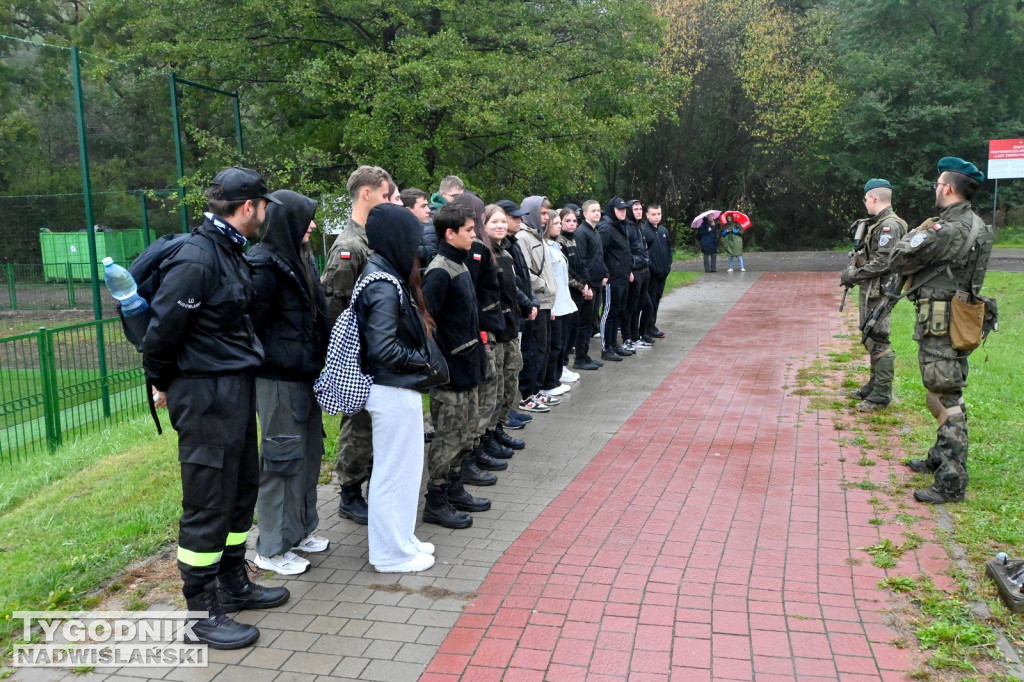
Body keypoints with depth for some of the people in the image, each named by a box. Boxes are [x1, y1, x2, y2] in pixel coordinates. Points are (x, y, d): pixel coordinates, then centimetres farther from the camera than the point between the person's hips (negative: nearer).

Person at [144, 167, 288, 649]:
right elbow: (162, 329, -17)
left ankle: (233, 585, 34)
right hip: (205, 395, -10)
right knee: (208, 502, 0)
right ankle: (202, 612, 14)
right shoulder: (196, 260, -20)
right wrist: (163, 385, -5)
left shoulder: (231, 252, 10)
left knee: (242, 488, 18)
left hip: (236, 389, 10)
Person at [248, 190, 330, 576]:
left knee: (308, 453, 17)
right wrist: (272, 358, -13)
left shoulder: (300, 259, 12)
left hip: (305, 373, 9)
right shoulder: (265, 264, -16)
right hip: (279, 378, -9)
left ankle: (300, 530, 32)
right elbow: (254, 323, -19)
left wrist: (316, 360, 11)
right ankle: (271, 549, 12)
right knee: (282, 458, -1)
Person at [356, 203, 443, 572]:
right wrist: (423, 362, -12)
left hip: (400, 389, 10)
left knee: (403, 468, 20)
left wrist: (420, 361, 2)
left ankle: (402, 538, 35)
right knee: (394, 471, 4)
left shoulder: (387, 275, 9)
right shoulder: (385, 286, -21)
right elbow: (383, 348, -25)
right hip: (394, 392, -10)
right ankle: (393, 553, 19)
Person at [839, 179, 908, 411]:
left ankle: (881, 395, -2)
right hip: (870, 290, 11)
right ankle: (874, 385, 28)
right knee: (870, 339, 17)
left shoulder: (890, 225, -16)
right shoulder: (878, 224, 16)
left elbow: (883, 263, -22)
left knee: (878, 341, -7)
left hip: (878, 292, -11)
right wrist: (852, 270, 7)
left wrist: (855, 275, -16)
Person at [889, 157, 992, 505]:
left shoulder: (944, 230, -22)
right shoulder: (978, 227, 9)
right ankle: (941, 458, 35)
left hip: (940, 325, -10)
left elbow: (897, 261, -14)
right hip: (957, 319, 10)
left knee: (946, 399, -6)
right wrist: (927, 233, 8)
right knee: (947, 394, 20)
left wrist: (919, 231, 1)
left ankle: (952, 482, -1)